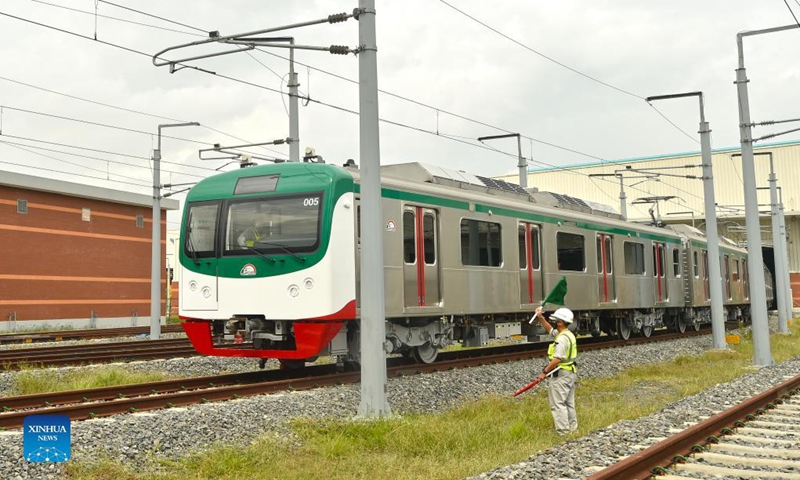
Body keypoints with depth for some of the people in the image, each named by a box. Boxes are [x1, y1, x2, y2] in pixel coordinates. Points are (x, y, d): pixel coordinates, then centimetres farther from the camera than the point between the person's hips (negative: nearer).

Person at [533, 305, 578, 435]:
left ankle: (563, 432, -7)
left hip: (559, 376, -10)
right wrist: (540, 317, 15)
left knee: (558, 404, -7)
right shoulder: (568, 334, 11)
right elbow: (550, 329, 24)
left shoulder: (562, 338, -20)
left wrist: (544, 372, -18)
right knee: (569, 403, 16)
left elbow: (557, 359, -25)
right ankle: (572, 429, 22)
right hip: (570, 374, 10)